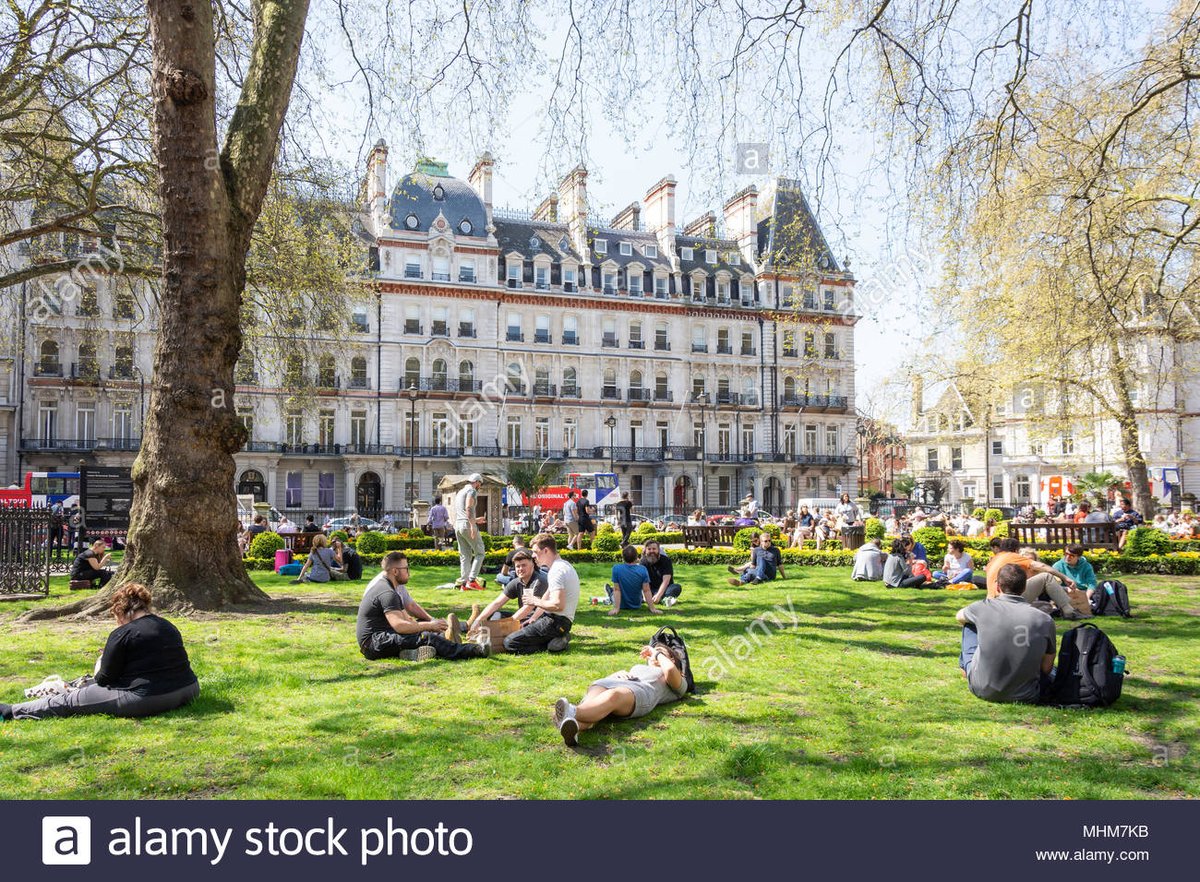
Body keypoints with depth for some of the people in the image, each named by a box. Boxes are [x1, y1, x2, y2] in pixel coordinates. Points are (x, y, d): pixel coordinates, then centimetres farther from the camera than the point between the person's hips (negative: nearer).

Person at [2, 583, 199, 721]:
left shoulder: (122, 634, -8)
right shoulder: (169, 627, 13)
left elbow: (105, 679, -3)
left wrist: (98, 674, 21)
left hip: (144, 701, -7)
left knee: (69, 701, 8)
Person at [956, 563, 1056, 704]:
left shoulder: (984, 607, -9)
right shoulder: (1045, 620, -7)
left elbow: (959, 617, 16)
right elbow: (1046, 668, 2)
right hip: (1025, 696, 0)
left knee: (969, 624, 22)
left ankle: (965, 666, 39)